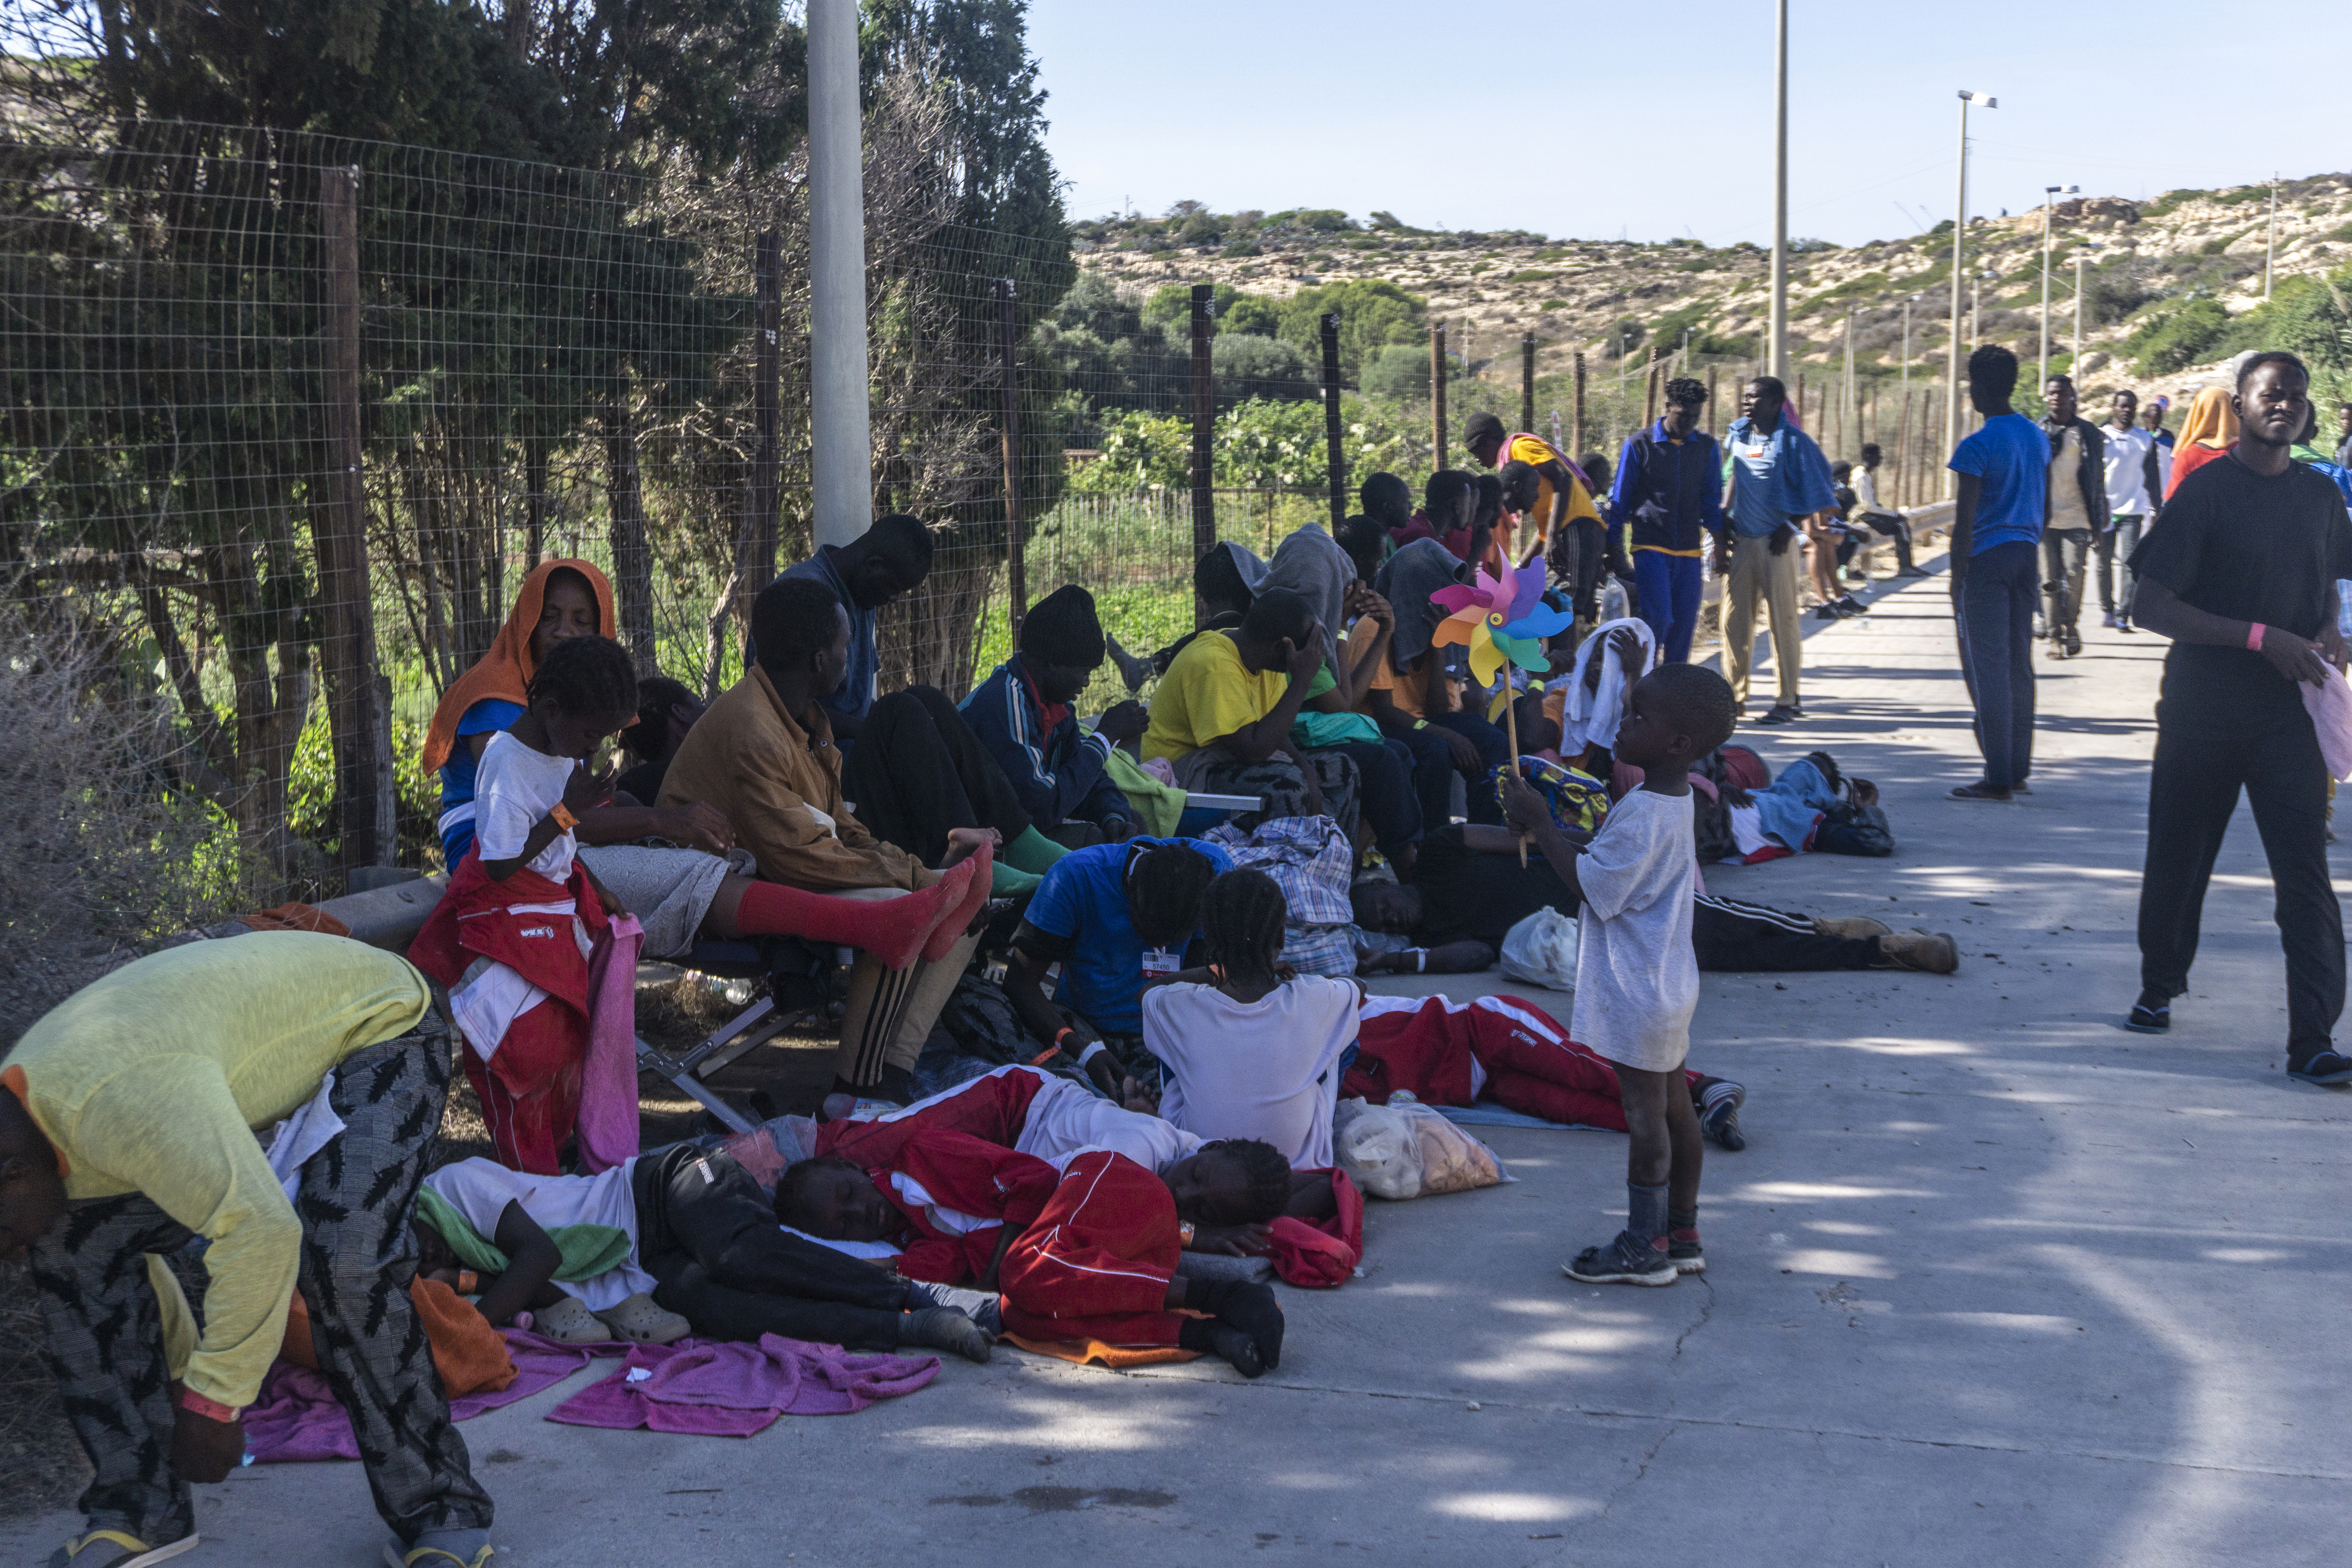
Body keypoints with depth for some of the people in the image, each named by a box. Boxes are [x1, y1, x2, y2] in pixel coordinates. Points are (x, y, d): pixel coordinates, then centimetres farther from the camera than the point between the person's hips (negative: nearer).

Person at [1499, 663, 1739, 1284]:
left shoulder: (1643, 815, -24)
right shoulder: (1673, 801, 7)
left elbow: (1591, 884, -23)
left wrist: (1540, 824, -17)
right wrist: (1547, 827, 9)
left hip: (1638, 992, -10)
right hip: (1667, 980, 10)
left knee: (1645, 1111, -1)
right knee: (1674, 1105, 15)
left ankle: (1645, 1246, 7)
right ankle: (1681, 1235, 24)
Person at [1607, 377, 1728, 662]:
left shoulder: (1708, 448, 8)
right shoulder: (1639, 445, 0)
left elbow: (1712, 502, 15)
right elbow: (1620, 500, 5)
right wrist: (1615, 548, 3)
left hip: (1690, 553, 4)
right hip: (1650, 549, -3)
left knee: (1685, 622, 2)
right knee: (1658, 617, -16)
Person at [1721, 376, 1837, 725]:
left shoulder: (1792, 440, -5)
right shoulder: (1738, 435, 11)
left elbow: (1815, 483, -3)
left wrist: (1791, 526, -7)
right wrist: (1721, 534, 11)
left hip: (1775, 542, -5)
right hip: (1740, 540, 5)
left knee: (1783, 619, -2)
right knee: (1735, 618, 3)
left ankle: (1788, 700, 4)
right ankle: (1735, 696, 11)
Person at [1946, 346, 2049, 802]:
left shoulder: (1977, 447, -14)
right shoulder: (2038, 437, 9)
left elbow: (1964, 522, -15)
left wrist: (1957, 581, -9)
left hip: (1987, 559, -7)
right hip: (2026, 556, 7)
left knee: (1987, 667, -4)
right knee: (2019, 663, 13)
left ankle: (1999, 777, -5)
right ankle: (2019, 767, 18)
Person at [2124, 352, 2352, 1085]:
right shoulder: (2206, 491, -8)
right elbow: (2152, 607, -12)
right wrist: (2261, 638, -19)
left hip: (2289, 715, 2)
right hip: (2202, 713, -2)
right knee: (2179, 859, 12)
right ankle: (2160, 988, 36)